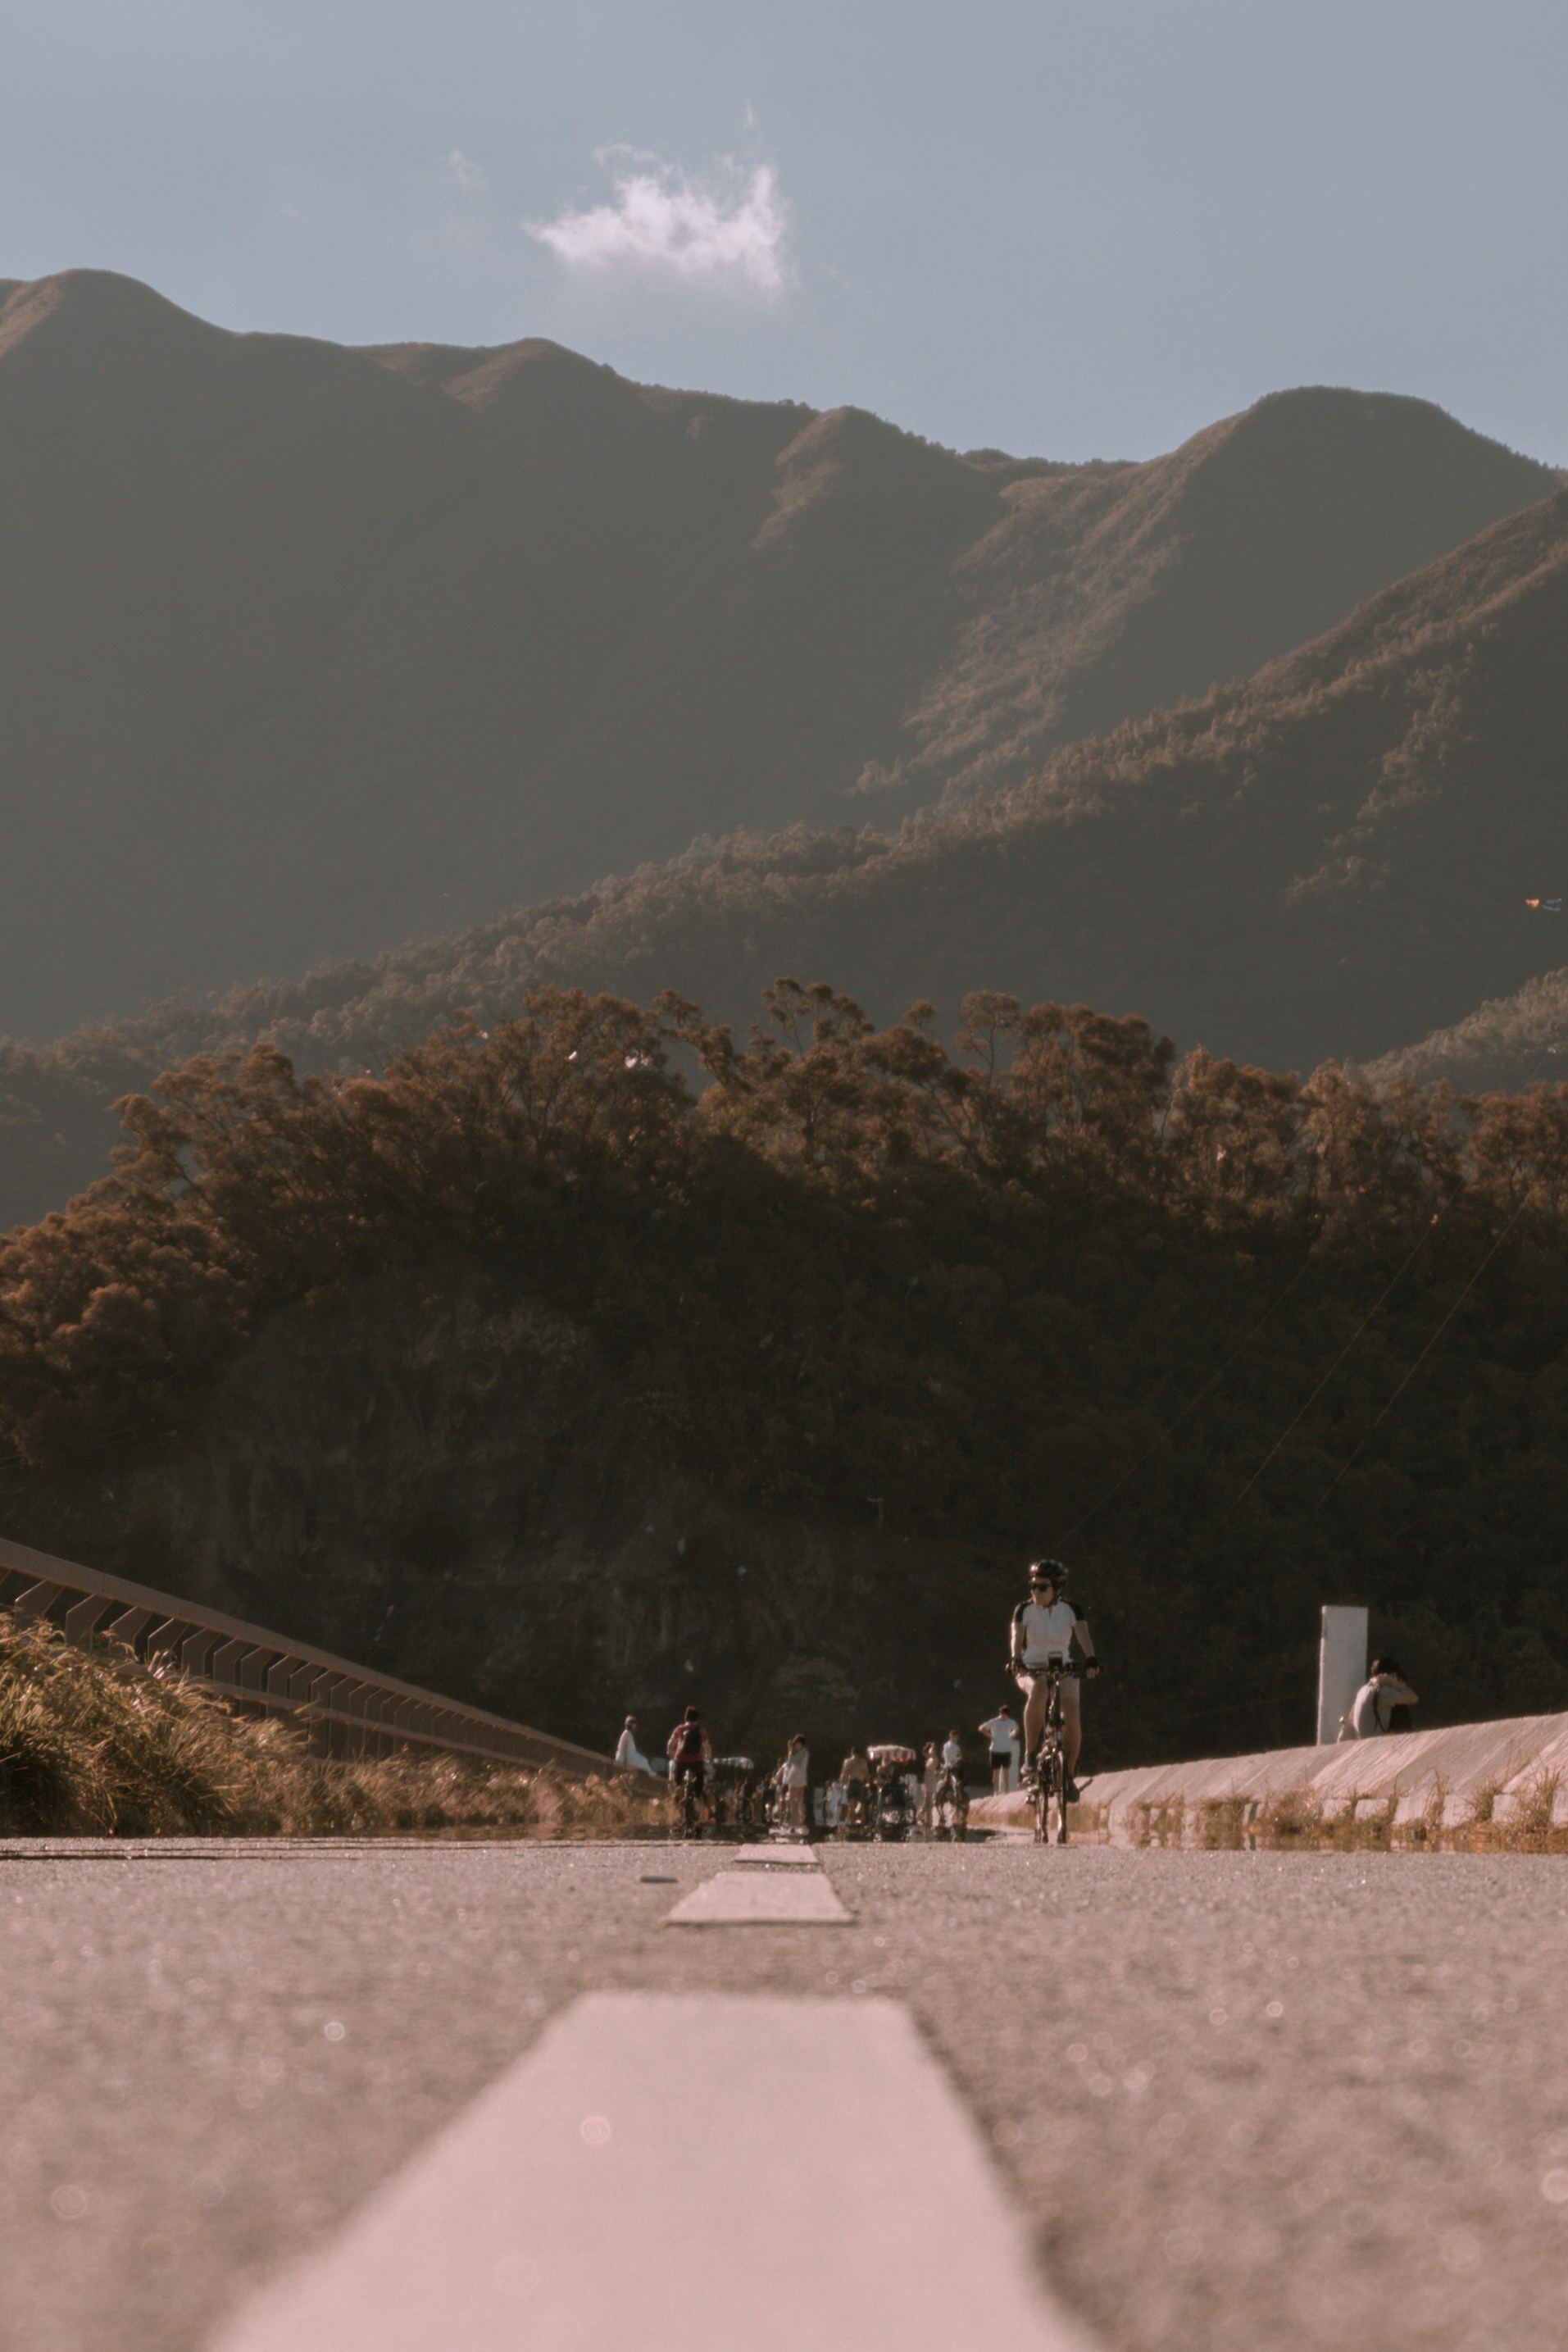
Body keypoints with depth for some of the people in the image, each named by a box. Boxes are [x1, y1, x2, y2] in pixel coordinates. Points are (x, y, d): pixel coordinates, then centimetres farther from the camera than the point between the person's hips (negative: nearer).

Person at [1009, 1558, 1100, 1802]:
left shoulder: (1070, 1611, -6)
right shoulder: (1025, 1610, -8)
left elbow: (1083, 1636, -20)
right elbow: (1017, 1637, -22)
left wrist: (1091, 1659, -40)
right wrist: (1016, 1660, -43)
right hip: (1031, 1670, -1)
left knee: (1072, 1720, -23)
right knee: (1038, 1690, -39)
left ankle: (1068, 1774, 0)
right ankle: (1030, 1755, -32)